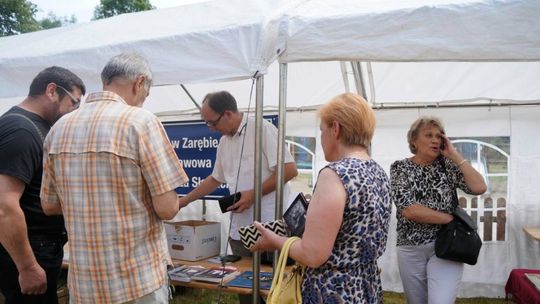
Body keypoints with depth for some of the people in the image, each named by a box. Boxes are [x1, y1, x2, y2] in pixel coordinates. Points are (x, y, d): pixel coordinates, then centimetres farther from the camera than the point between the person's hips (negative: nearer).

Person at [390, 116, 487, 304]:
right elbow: (409, 210, -16)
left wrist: (454, 155, -10)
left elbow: (479, 188, -14)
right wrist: (450, 218, -11)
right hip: (410, 249, 0)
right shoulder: (400, 168, -4)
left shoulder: (447, 165, 1)